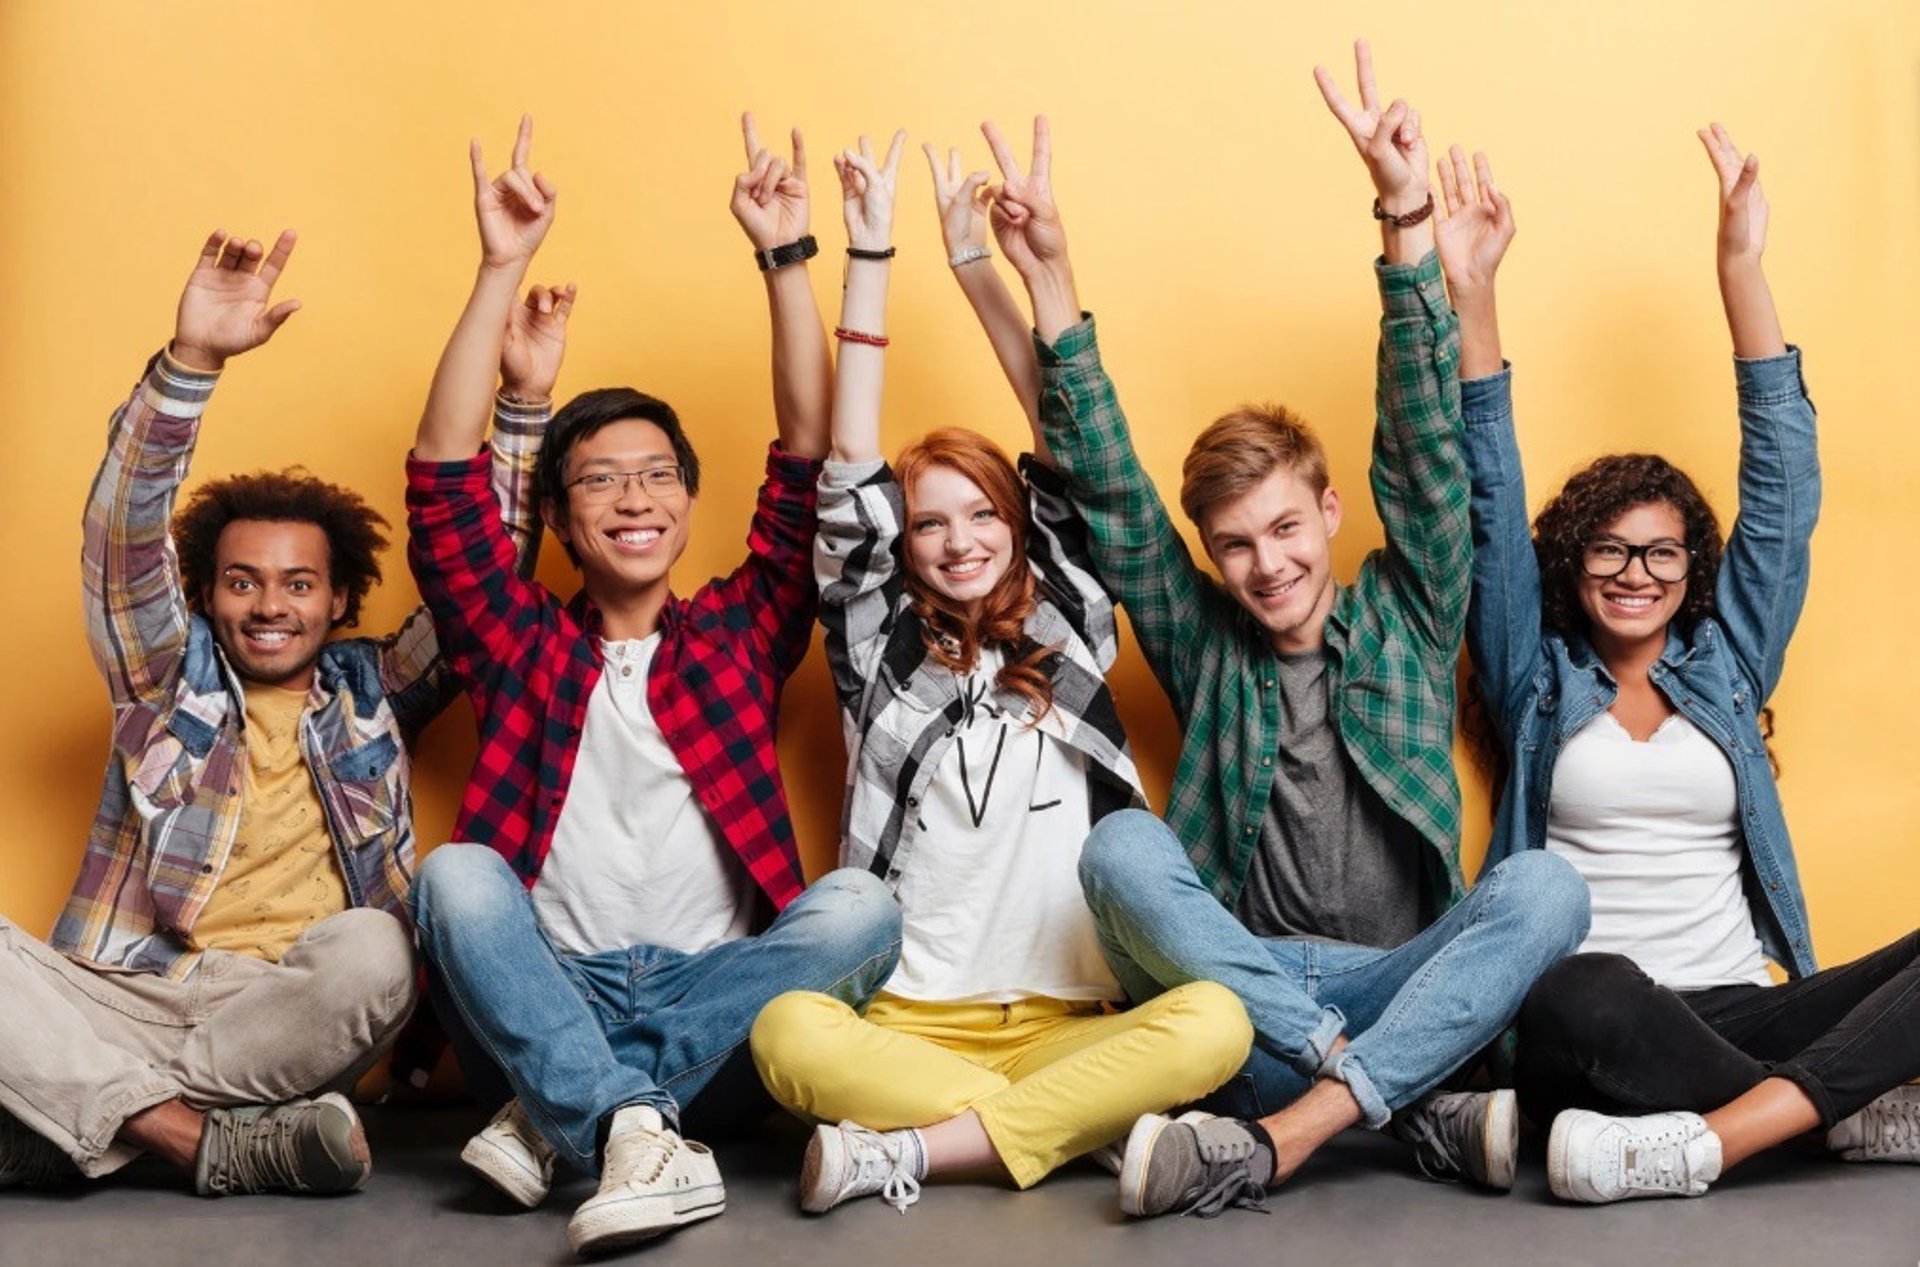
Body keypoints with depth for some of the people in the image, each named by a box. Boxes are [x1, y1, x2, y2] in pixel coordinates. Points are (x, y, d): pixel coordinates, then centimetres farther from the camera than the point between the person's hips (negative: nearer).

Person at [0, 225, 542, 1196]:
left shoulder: (375, 691, 19)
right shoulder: (170, 678, 17)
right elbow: (126, 531, 2)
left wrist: (526, 405, 2)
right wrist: (190, 360, -13)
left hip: (290, 1013, 0)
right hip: (127, 998, 0)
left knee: (371, 953, -34)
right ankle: (204, 1140, -32)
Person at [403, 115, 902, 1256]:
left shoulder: (740, 633, 15)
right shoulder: (525, 643, 14)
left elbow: (809, 464, 6)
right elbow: (444, 483, 1)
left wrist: (787, 256, 0)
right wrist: (504, 270, -4)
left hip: (713, 1002, 1)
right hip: (547, 994, 0)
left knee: (861, 907, -27)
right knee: (459, 870, -27)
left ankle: (560, 1118, -28)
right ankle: (635, 1128, -39)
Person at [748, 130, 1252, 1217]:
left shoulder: (1068, 640, 13)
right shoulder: (883, 655, 12)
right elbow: (850, 475, 4)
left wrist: (979, 259, 5)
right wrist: (871, 251, 3)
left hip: (1065, 1026, 1)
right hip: (902, 1025, -1)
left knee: (1215, 1025, -30)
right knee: (787, 1030, -33)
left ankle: (905, 1152, -25)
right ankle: (1084, 1126, -25)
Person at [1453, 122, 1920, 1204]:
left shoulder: (1727, 664, 18)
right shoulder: (1537, 679, 14)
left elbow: (1783, 484, 10)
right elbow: (1493, 506, 4)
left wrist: (1743, 265, 3)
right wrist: (1473, 295, -5)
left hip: (1736, 1012, 3)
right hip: (1591, 1029, -3)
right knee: (1592, 998, -39)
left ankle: (1711, 1140, -35)